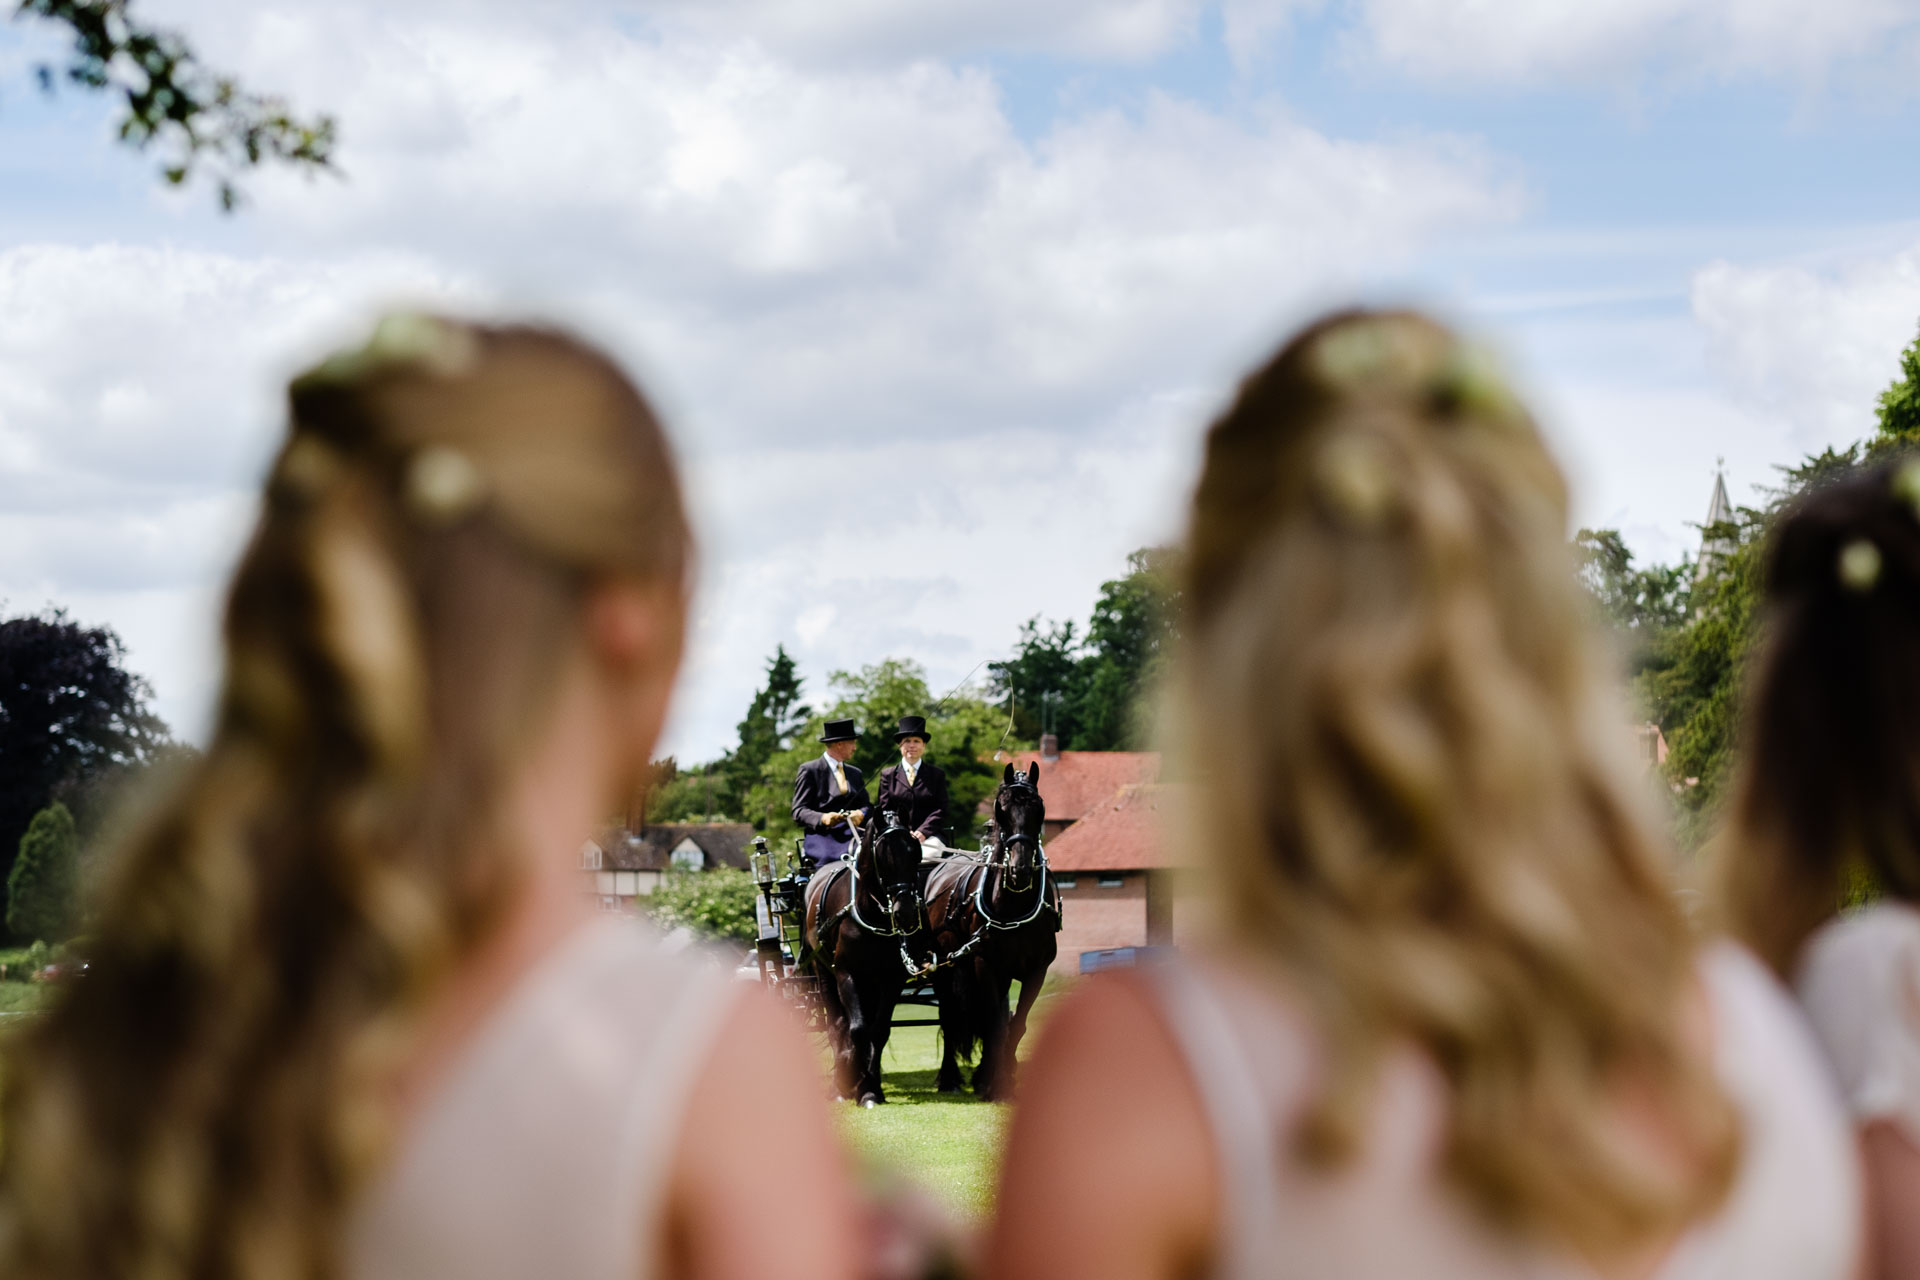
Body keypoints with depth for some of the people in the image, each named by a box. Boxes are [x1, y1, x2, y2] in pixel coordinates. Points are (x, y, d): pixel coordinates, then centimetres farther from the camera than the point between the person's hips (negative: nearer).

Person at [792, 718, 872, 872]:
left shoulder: (855, 773, 26)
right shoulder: (809, 770, 7)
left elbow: (867, 805, 20)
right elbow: (799, 811, 0)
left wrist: (861, 813, -6)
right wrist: (822, 819, -21)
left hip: (850, 835, 5)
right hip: (821, 835, -5)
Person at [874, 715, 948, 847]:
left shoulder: (937, 775, 15)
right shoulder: (888, 775, 16)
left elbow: (940, 810, 6)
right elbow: (884, 809, 9)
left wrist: (922, 832, -11)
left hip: (928, 837, 0)